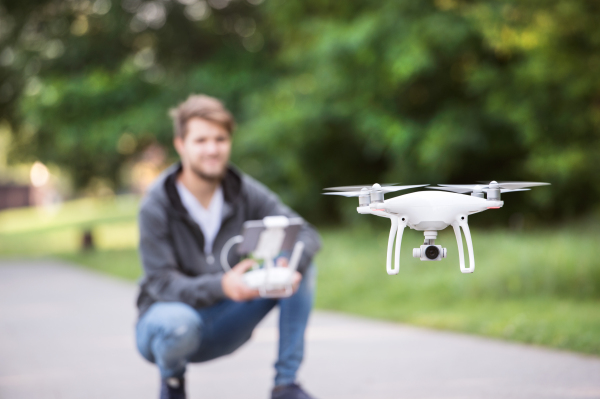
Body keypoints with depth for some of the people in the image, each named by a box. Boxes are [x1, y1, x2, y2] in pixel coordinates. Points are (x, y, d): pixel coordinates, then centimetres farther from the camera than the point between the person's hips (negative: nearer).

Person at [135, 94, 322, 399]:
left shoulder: (244, 192, -8)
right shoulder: (156, 207, -19)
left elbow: (306, 234, -13)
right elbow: (162, 284, -24)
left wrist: (289, 265, -37)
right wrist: (220, 285, -43)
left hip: (224, 327, 4)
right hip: (166, 316, -4)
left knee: (301, 262, -15)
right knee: (179, 323, -41)